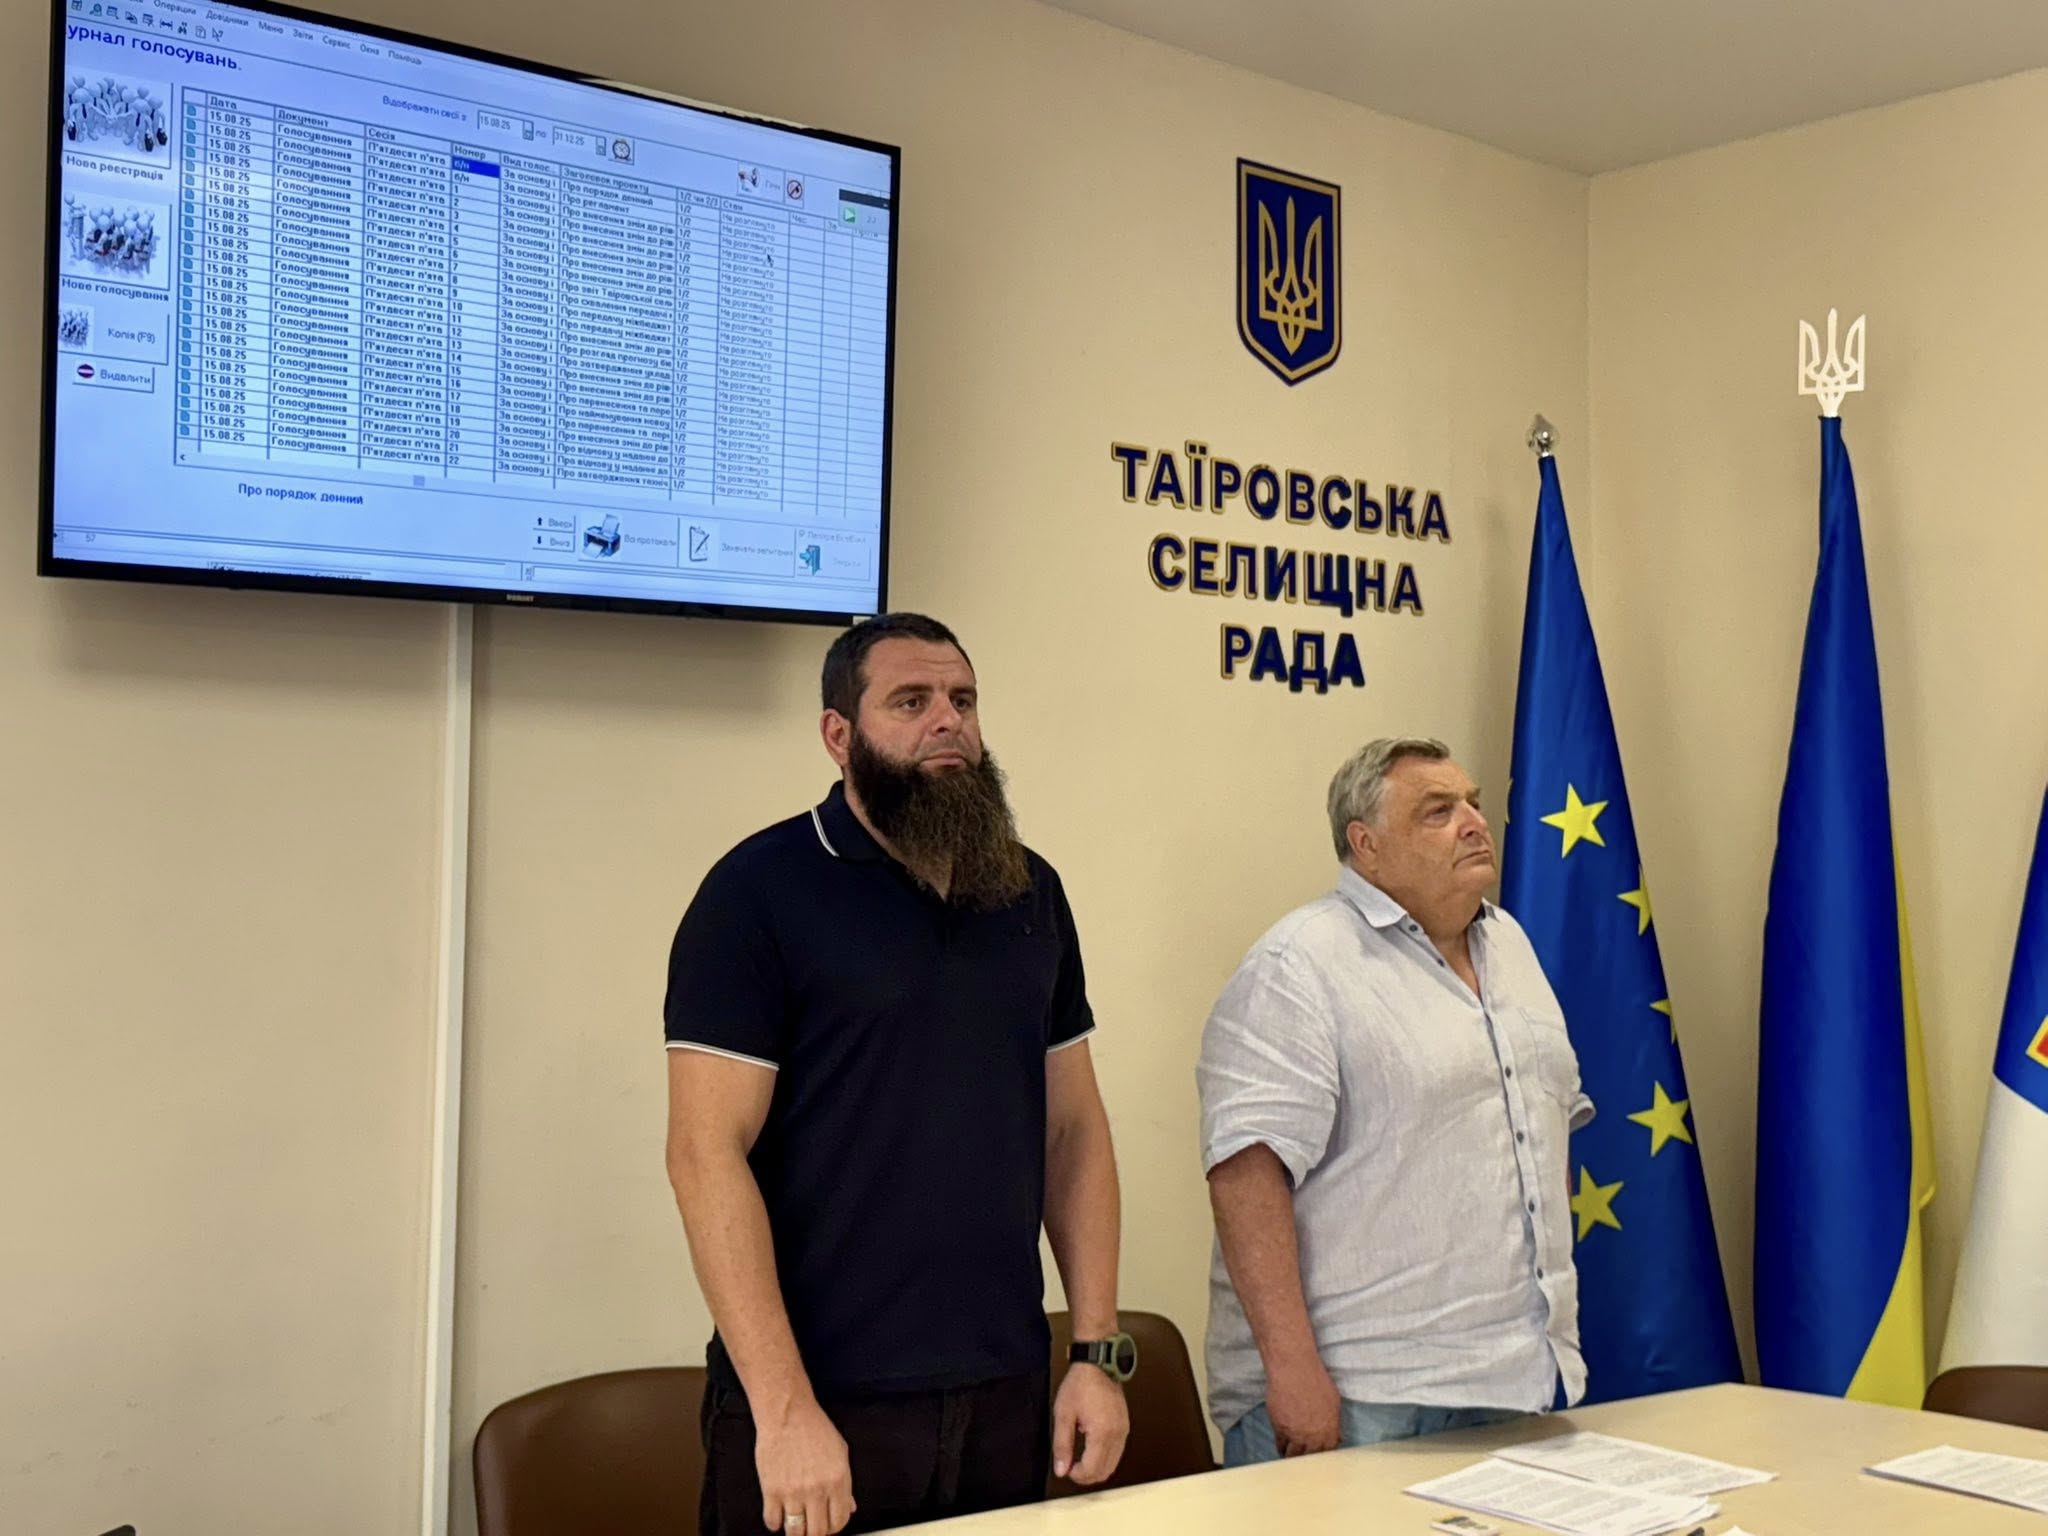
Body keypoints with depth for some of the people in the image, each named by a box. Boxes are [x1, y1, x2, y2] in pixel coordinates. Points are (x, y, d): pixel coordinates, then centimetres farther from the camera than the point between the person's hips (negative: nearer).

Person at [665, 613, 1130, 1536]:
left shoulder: (1032, 893, 8)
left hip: (1006, 1397, 5)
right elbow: (706, 1152, -13)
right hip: (827, 1402, -5)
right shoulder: (760, 890, -9)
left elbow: (1075, 1128, 11)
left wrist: (1098, 1352, 4)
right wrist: (785, 1409, -18)